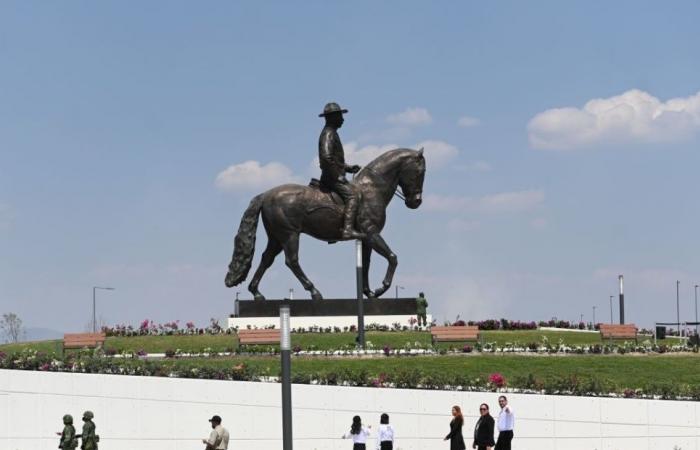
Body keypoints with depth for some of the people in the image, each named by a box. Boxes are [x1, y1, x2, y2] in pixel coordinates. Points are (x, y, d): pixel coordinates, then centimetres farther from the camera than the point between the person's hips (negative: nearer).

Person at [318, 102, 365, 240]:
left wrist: (349, 168, 16)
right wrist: (338, 176, -21)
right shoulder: (328, 133, -11)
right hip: (331, 178, -11)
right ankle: (348, 230, -37)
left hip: (334, 177, 11)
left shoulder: (332, 133, 22)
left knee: (354, 191, 17)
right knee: (352, 194, -24)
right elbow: (326, 157, -24)